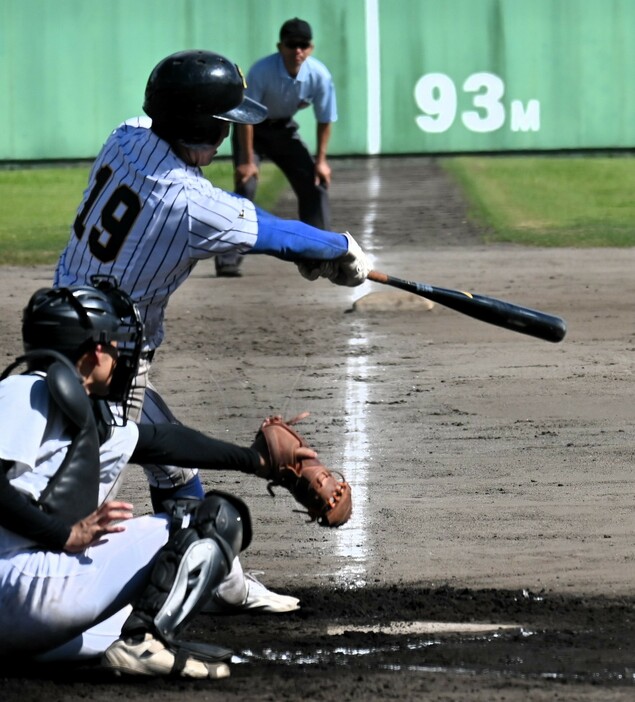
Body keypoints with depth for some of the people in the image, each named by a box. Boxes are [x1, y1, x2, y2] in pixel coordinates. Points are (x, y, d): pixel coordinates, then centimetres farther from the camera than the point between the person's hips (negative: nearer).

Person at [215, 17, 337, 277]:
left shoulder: (320, 76, -23)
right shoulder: (261, 71, -34)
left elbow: (324, 120, -9)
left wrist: (320, 160, -8)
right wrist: (248, 161, -25)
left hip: (284, 129, 4)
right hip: (252, 129, -4)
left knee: (315, 183, -2)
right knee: (246, 185, -20)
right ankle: (228, 259, -18)